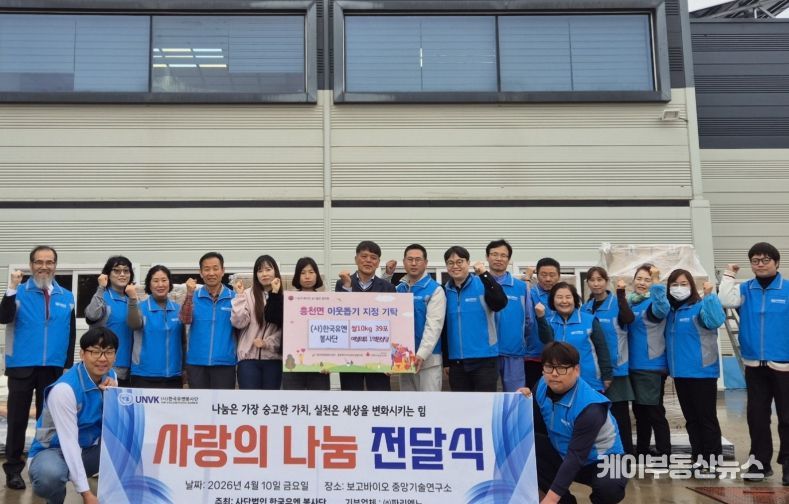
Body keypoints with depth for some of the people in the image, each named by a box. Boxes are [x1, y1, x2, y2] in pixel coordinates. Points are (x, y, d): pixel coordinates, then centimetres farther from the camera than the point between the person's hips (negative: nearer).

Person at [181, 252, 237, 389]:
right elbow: (185, 320, -12)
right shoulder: (194, 296, 4)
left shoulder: (234, 297, 0)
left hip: (224, 362, -1)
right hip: (196, 362, 1)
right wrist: (189, 294, -22)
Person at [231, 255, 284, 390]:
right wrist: (240, 296, -12)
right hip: (249, 357, -1)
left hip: (273, 357, 2)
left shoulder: (283, 297, 4)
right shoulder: (248, 294, 1)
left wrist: (267, 343, -10)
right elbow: (238, 323, -10)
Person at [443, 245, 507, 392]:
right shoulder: (445, 291, 7)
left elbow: (501, 303, -23)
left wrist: (485, 275, -31)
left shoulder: (482, 285, -4)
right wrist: (445, 360, 13)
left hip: (484, 358, -4)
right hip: (456, 361, 4)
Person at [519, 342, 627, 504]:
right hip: (563, 453, 6)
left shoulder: (590, 408, -30)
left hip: (601, 459, -6)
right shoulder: (543, 385, -11)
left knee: (610, 487, -38)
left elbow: (575, 457, -32)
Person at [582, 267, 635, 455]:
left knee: (619, 411, -1)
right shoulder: (585, 308, 9)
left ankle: (625, 453, 7)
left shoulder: (616, 303, -5)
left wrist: (621, 293, -33)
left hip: (615, 367, -5)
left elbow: (628, 318, -27)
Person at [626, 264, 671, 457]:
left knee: (655, 412, -2)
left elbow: (662, 309, -36)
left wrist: (656, 282, -43)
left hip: (652, 367, -8)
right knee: (639, 411, 17)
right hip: (633, 366, 8)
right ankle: (641, 453, 29)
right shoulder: (629, 302, 10)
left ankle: (664, 455, 7)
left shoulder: (653, 303, -11)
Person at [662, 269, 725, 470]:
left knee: (707, 417, 0)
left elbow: (716, 320, -29)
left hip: (702, 372, -7)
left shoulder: (700, 307, -10)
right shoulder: (669, 311, 10)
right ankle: (698, 458, 25)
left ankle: (712, 460, 9)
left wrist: (709, 295, -39)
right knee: (691, 418, 15)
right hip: (680, 373, 7)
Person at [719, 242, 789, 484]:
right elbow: (726, 301, -12)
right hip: (754, 365, 3)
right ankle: (760, 461, 21)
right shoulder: (745, 290, 4)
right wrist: (729, 275, -5)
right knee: (756, 415, 10)